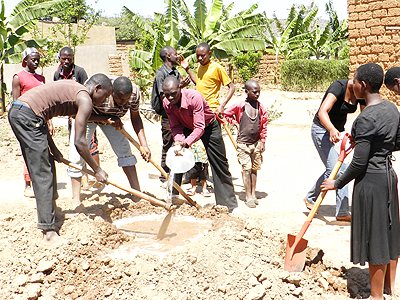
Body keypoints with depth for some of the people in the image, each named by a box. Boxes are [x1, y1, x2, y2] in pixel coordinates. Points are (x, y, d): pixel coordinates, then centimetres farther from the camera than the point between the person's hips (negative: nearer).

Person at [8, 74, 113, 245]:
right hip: (27, 117, -10)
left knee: (44, 168, 18)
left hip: (16, 111, 10)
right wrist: (97, 170, 0)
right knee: (43, 174, -8)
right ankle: (49, 231, -7)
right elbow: (79, 142, -10)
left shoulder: (72, 88, 23)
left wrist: (52, 148, 18)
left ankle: (46, 219, 28)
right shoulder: (85, 100, -4)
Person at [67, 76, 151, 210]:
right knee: (77, 154, -12)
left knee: (124, 150, -5)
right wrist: (106, 119, -39)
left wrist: (144, 145, -18)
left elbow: (135, 117, -11)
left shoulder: (135, 93, -27)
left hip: (112, 118, 4)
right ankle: (76, 201, -3)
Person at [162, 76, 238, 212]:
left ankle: (229, 204, 7)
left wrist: (186, 143, -48)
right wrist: (179, 141, -31)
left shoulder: (194, 97, -36)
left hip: (209, 127, -4)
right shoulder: (167, 103, -20)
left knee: (219, 164, -2)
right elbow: (175, 126, -11)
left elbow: (199, 127, -36)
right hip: (187, 128, 5)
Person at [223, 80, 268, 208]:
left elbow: (264, 125, 9)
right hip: (243, 143, -3)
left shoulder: (260, 107, 1)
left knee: (254, 169, 10)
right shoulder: (239, 106, -8)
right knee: (246, 169, -5)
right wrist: (236, 124, 1)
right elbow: (226, 114, 7)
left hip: (256, 143, 3)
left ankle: (253, 195, 21)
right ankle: (248, 197, 1)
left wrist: (262, 141, 8)